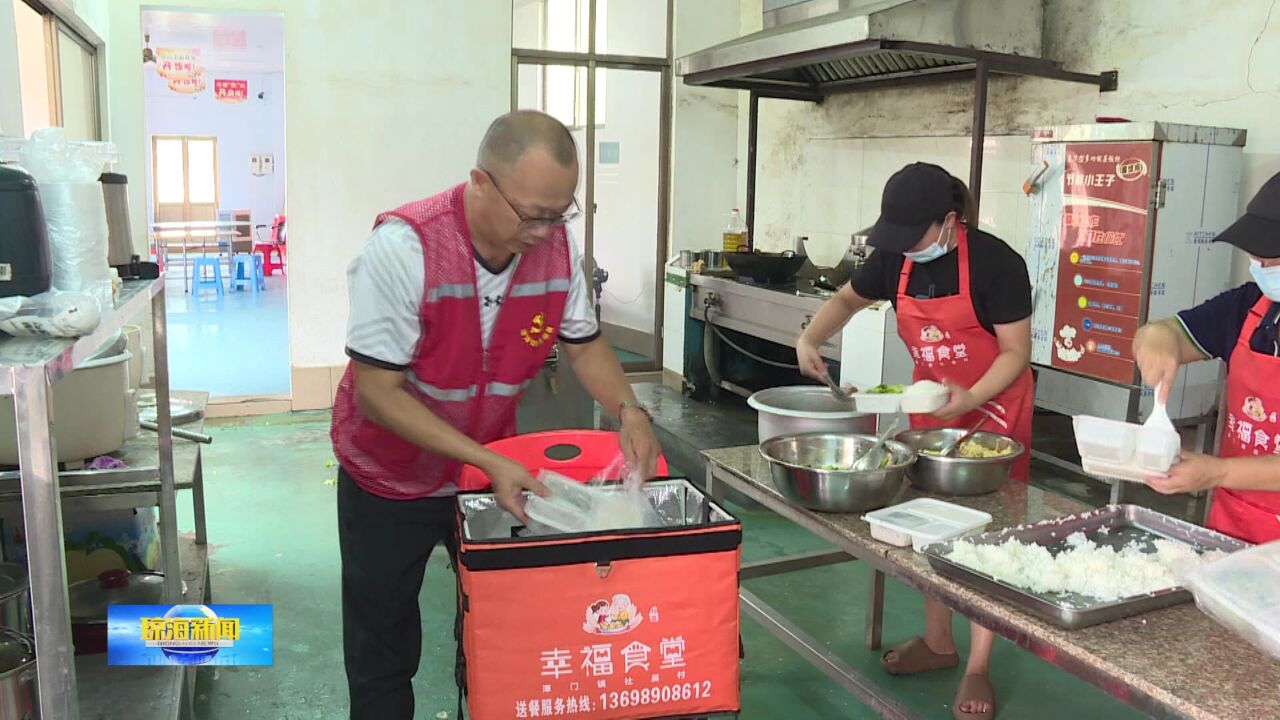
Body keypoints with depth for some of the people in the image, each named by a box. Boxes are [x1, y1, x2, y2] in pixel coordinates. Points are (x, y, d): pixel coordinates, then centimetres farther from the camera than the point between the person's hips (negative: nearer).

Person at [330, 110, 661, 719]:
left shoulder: (555, 246, -14)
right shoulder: (403, 245, -28)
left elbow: (583, 344, 2)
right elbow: (377, 392, -25)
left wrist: (628, 411, -17)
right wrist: (489, 463, -31)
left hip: (497, 468, 4)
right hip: (390, 484, -3)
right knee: (383, 654, 12)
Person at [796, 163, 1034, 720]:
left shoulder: (995, 262, -23)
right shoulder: (894, 259, -8)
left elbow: (1016, 352, -18)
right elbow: (848, 299, 10)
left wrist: (969, 398, -32)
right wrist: (811, 339, -7)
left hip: (993, 405, -5)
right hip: (930, 403, 6)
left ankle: (977, 668, 12)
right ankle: (938, 641, 31)